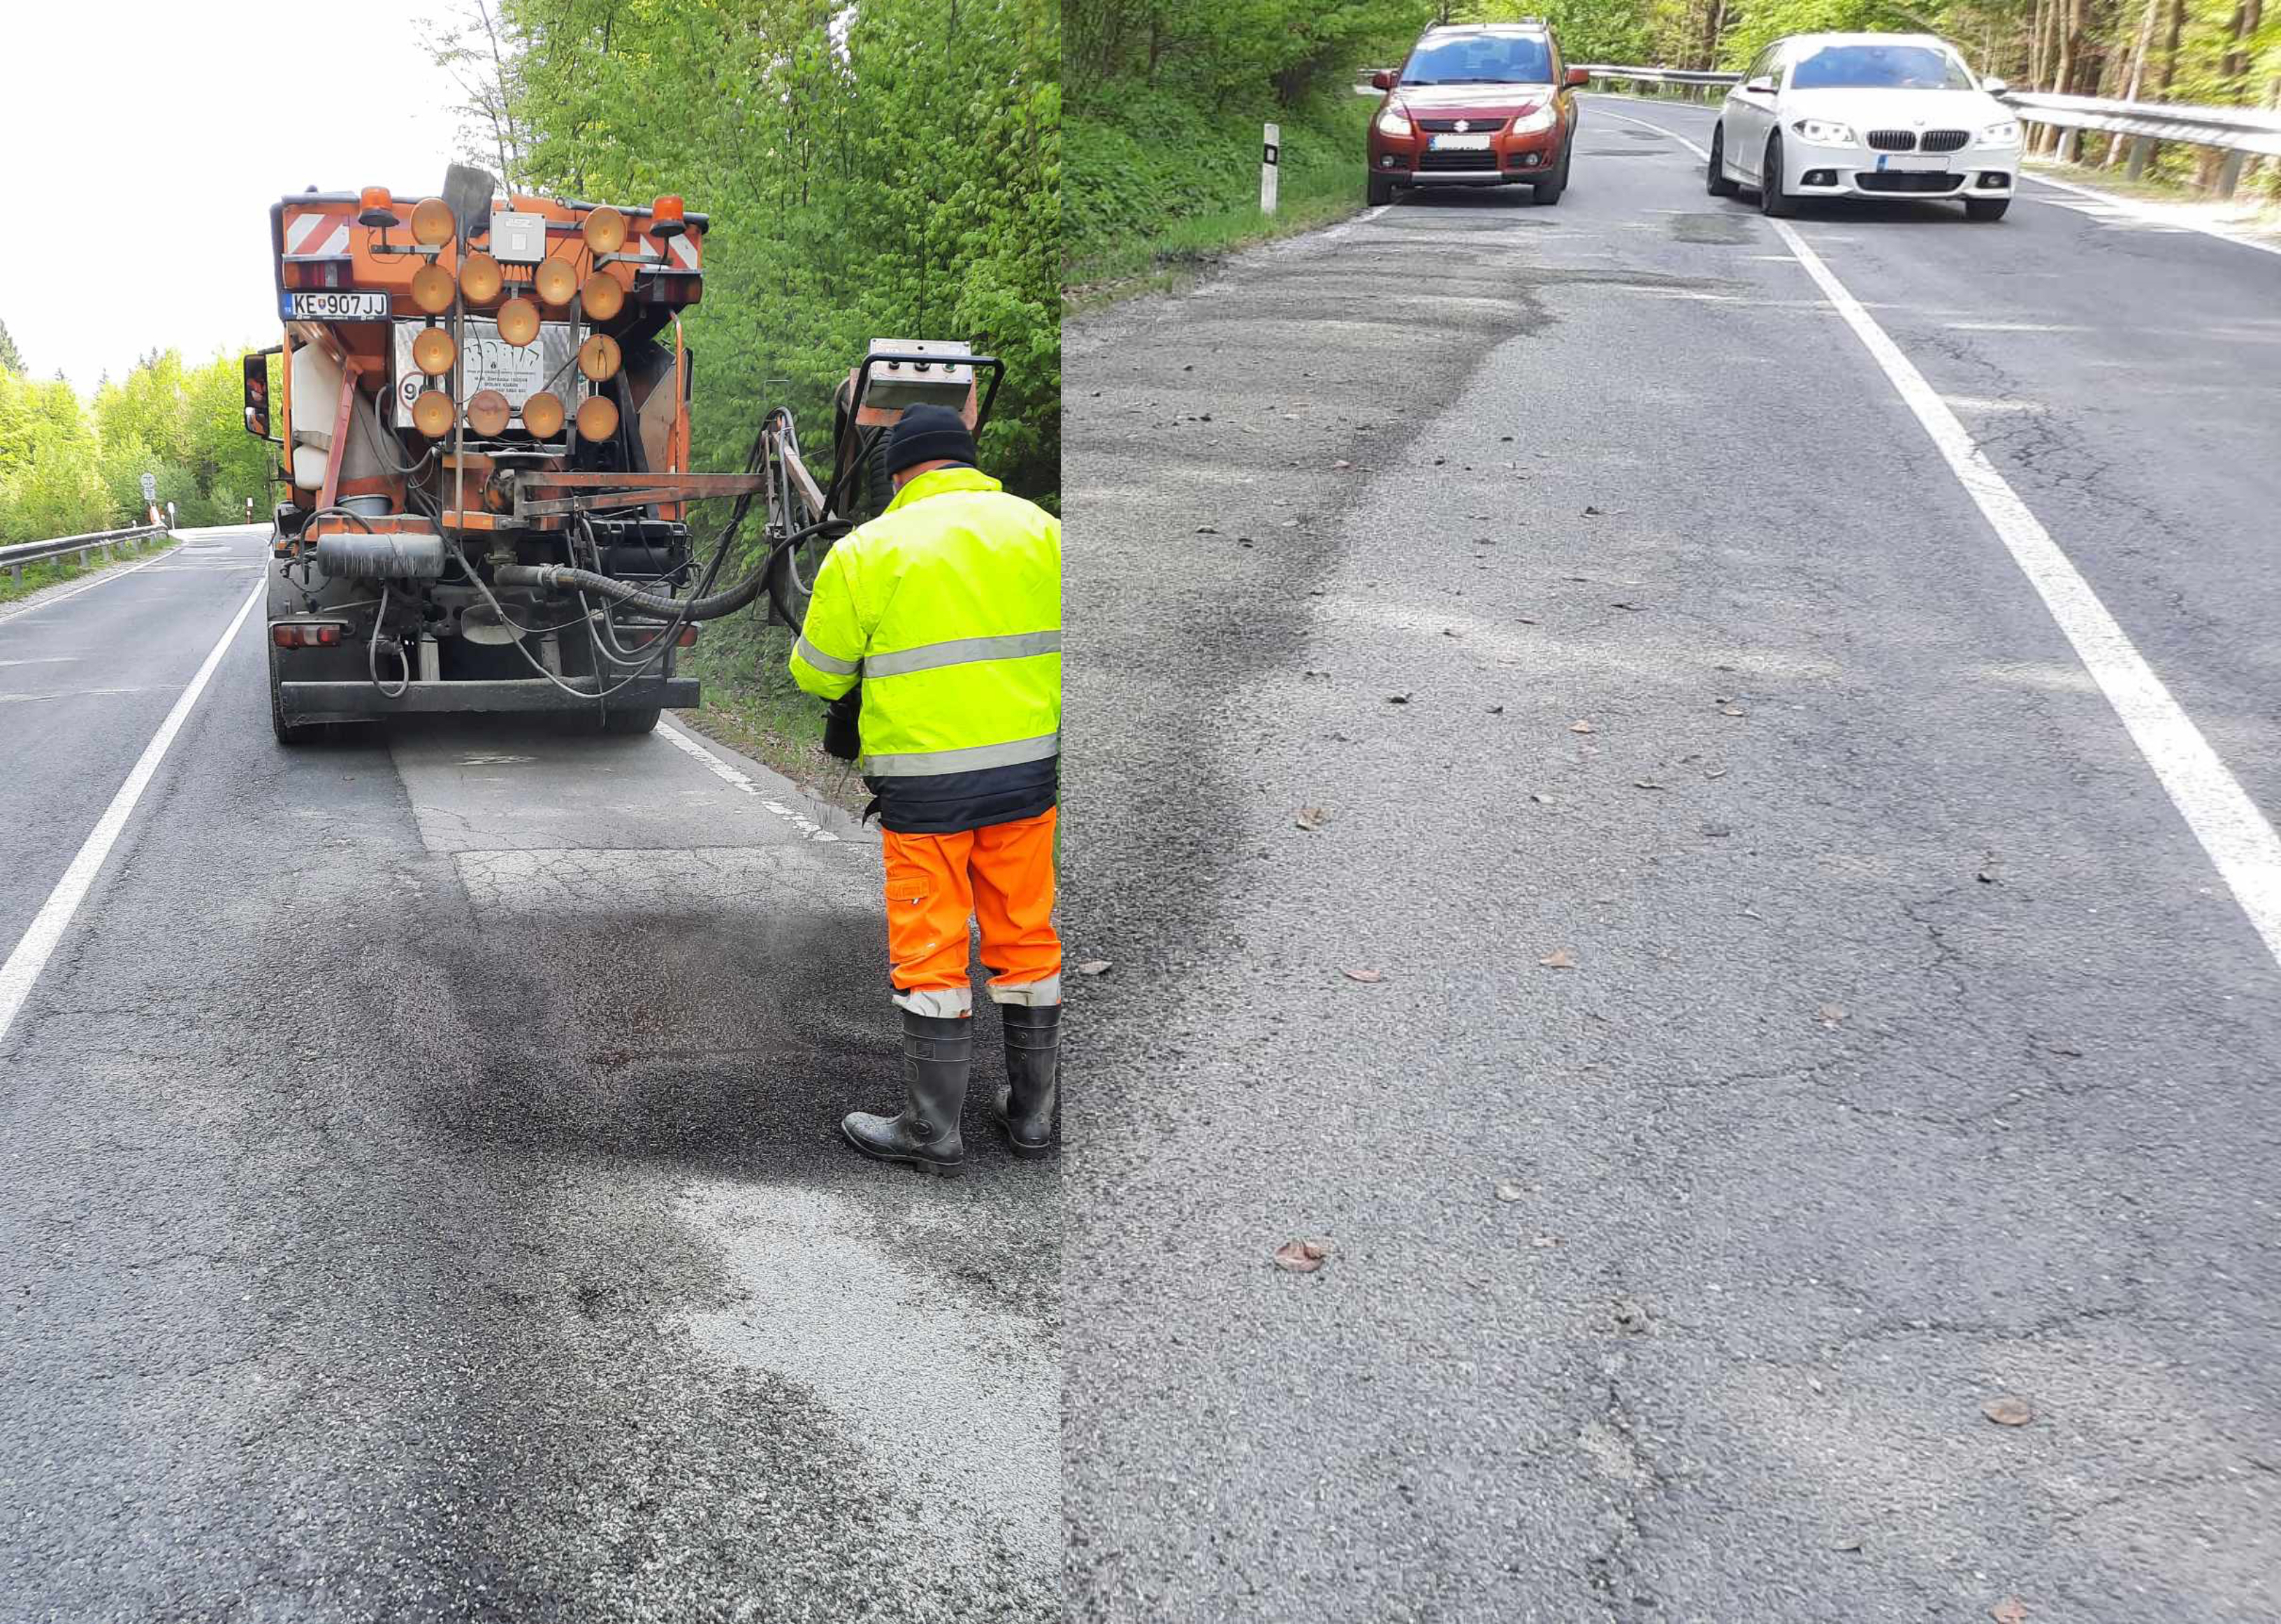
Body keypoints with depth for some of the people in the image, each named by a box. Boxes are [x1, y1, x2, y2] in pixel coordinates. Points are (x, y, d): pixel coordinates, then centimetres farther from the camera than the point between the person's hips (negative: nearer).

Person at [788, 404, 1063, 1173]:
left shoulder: (865, 551, -4)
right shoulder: (1038, 528, 5)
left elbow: (817, 673, 2)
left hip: (924, 781, -3)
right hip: (1027, 771, 3)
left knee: (930, 951, 6)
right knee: (1026, 938, 13)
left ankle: (932, 1129, 14)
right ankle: (1032, 1112, 24)